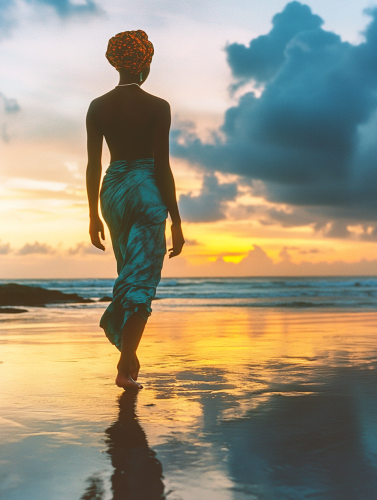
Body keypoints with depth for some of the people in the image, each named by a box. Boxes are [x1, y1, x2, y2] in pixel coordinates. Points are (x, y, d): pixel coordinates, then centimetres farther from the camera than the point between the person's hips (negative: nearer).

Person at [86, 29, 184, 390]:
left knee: (129, 272, 22)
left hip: (112, 190, 4)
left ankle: (129, 353, 26)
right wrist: (176, 221, -5)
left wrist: (94, 216, 12)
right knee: (141, 279, -1)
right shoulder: (157, 107, -8)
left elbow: (93, 165, 3)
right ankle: (125, 367, -6)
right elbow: (163, 166, -10)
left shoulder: (97, 107, 2)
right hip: (147, 189, -4)